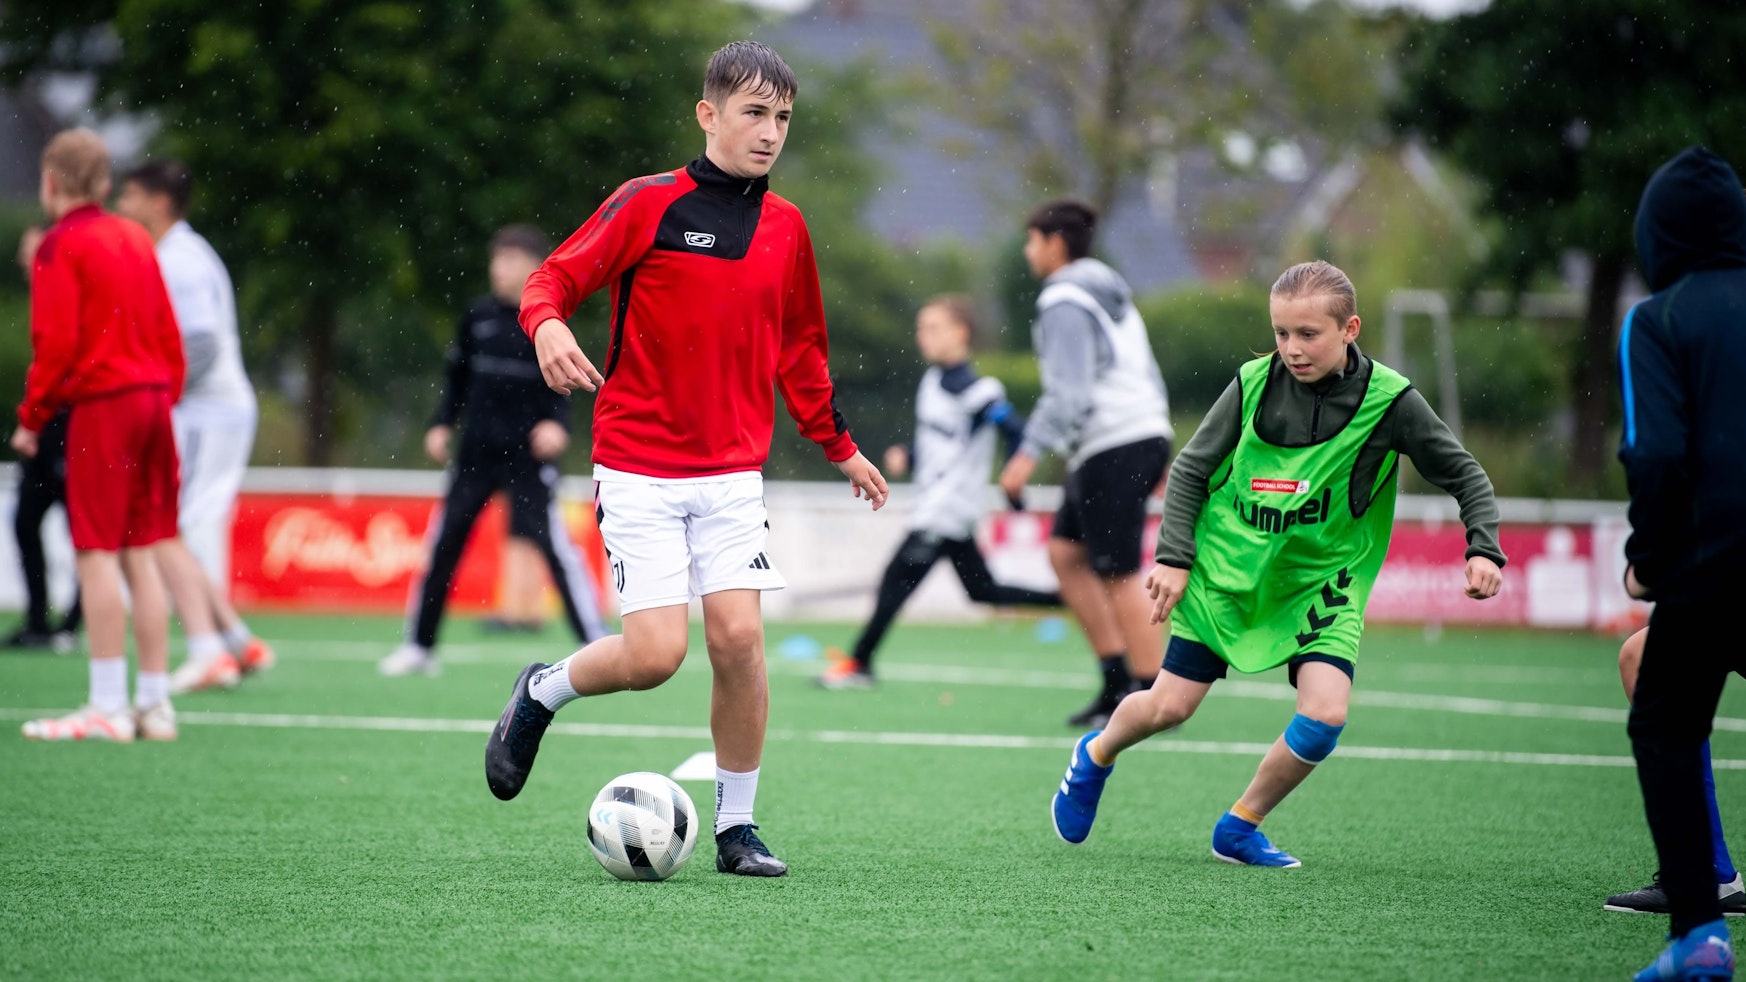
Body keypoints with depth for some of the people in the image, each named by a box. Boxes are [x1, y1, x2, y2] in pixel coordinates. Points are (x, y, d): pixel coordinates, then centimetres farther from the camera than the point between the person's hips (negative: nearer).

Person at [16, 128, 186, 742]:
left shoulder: (61, 247, -6)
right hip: (153, 400, 7)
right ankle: (155, 704, 9)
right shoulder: (137, 240, 14)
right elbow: (168, 331, 14)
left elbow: (56, 343, -13)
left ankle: (107, 707, -8)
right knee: (141, 556, 9)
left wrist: (31, 417, -5)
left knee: (97, 555, -5)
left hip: (100, 407, -7)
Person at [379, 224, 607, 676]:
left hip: (528, 452, -4)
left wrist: (556, 424, -23)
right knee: (444, 541, 6)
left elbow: (561, 385, -6)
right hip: (478, 448, 5)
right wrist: (442, 424, 6)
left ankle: (597, 644, -6)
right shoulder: (478, 316, 5)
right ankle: (419, 646, 18)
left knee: (555, 544, -11)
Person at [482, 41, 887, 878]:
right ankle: (541, 693, 20)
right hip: (639, 472, -4)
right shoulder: (649, 205, -7)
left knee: (739, 636, -9)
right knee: (655, 652, -12)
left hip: (733, 474, 4)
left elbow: (799, 351, 21)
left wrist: (839, 448, 24)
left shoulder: (785, 229, 9)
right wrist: (547, 326, -28)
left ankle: (736, 827, 5)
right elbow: (554, 279, -6)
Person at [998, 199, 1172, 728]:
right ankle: (1118, 678, 9)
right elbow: (1149, 377, 23)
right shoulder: (1109, 294, 20)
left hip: (1113, 447, -10)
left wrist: (1029, 453, -21)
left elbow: (1069, 392, -20)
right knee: (1065, 552, 12)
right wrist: (1157, 460, 26)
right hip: (1145, 434, 10)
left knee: (1120, 575, -6)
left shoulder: (1064, 302, -10)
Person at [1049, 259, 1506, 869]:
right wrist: (1174, 558, -7)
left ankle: (1239, 829, 3)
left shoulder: (1389, 400, -14)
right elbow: (1191, 470, 1)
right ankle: (1096, 755, 35)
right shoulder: (1253, 384, -11)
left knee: (1325, 712, -19)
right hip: (1226, 570, 0)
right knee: (1170, 706, 0)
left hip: (1322, 581, 0)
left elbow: (1465, 475, -2)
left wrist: (1483, 550, -15)